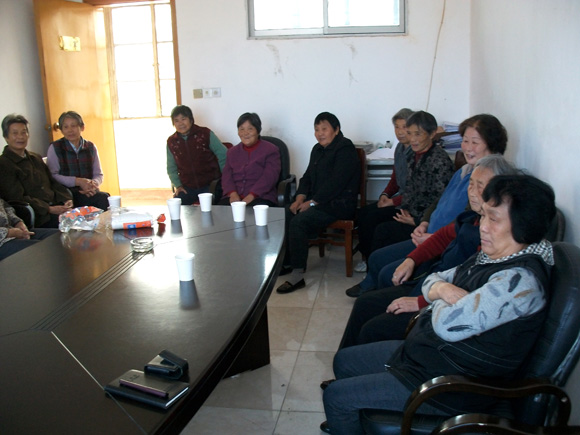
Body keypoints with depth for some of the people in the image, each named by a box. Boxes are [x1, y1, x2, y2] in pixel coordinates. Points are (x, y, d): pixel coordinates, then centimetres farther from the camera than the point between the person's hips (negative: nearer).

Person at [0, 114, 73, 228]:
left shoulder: (36, 158, 23)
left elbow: (53, 183, 21)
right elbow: (18, 199, -10)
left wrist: (67, 199, 0)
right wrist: (49, 209, -19)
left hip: (56, 207, 7)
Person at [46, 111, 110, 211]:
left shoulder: (90, 147, 14)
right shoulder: (55, 148, 4)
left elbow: (98, 174, 15)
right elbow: (52, 176, -6)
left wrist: (93, 184, -9)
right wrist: (78, 181, -15)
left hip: (88, 192, 4)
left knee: (104, 198, -31)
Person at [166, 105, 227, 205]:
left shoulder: (205, 134, -2)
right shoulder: (171, 142, 7)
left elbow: (223, 155, 1)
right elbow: (171, 168, 17)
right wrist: (177, 185, 3)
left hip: (210, 184, -3)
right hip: (187, 187, 3)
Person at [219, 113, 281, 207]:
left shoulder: (271, 150, 8)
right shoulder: (232, 152, 24)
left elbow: (269, 177, -6)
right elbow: (226, 175, 12)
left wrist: (251, 196, -18)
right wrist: (233, 194, -9)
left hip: (261, 197, -4)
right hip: (234, 197, 4)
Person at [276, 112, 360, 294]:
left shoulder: (345, 149, -11)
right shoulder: (317, 149, 17)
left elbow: (336, 183, -20)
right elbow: (307, 177, 17)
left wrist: (312, 202, -19)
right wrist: (300, 199, -2)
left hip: (338, 203, -9)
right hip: (316, 200, 9)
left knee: (298, 222, -27)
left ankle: (298, 276, -25)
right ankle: (286, 262, 0)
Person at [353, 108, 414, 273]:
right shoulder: (400, 148, 10)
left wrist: (393, 201, -17)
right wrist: (385, 194, 3)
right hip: (400, 197, 9)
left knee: (373, 216, -20)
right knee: (363, 212, -7)